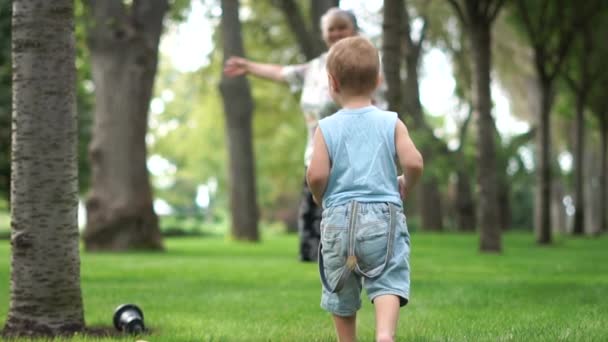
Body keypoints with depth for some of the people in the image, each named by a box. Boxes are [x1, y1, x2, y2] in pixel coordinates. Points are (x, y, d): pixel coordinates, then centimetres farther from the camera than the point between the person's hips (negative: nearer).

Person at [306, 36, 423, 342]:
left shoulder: (327, 127, -1)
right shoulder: (391, 123, 2)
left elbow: (316, 175, -10)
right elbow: (413, 163, -9)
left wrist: (319, 197, 11)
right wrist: (405, 186, 11)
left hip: (339, 218, 1)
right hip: (385, 214, 0)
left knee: (342, 290, 15)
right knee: (387, 280, -7)